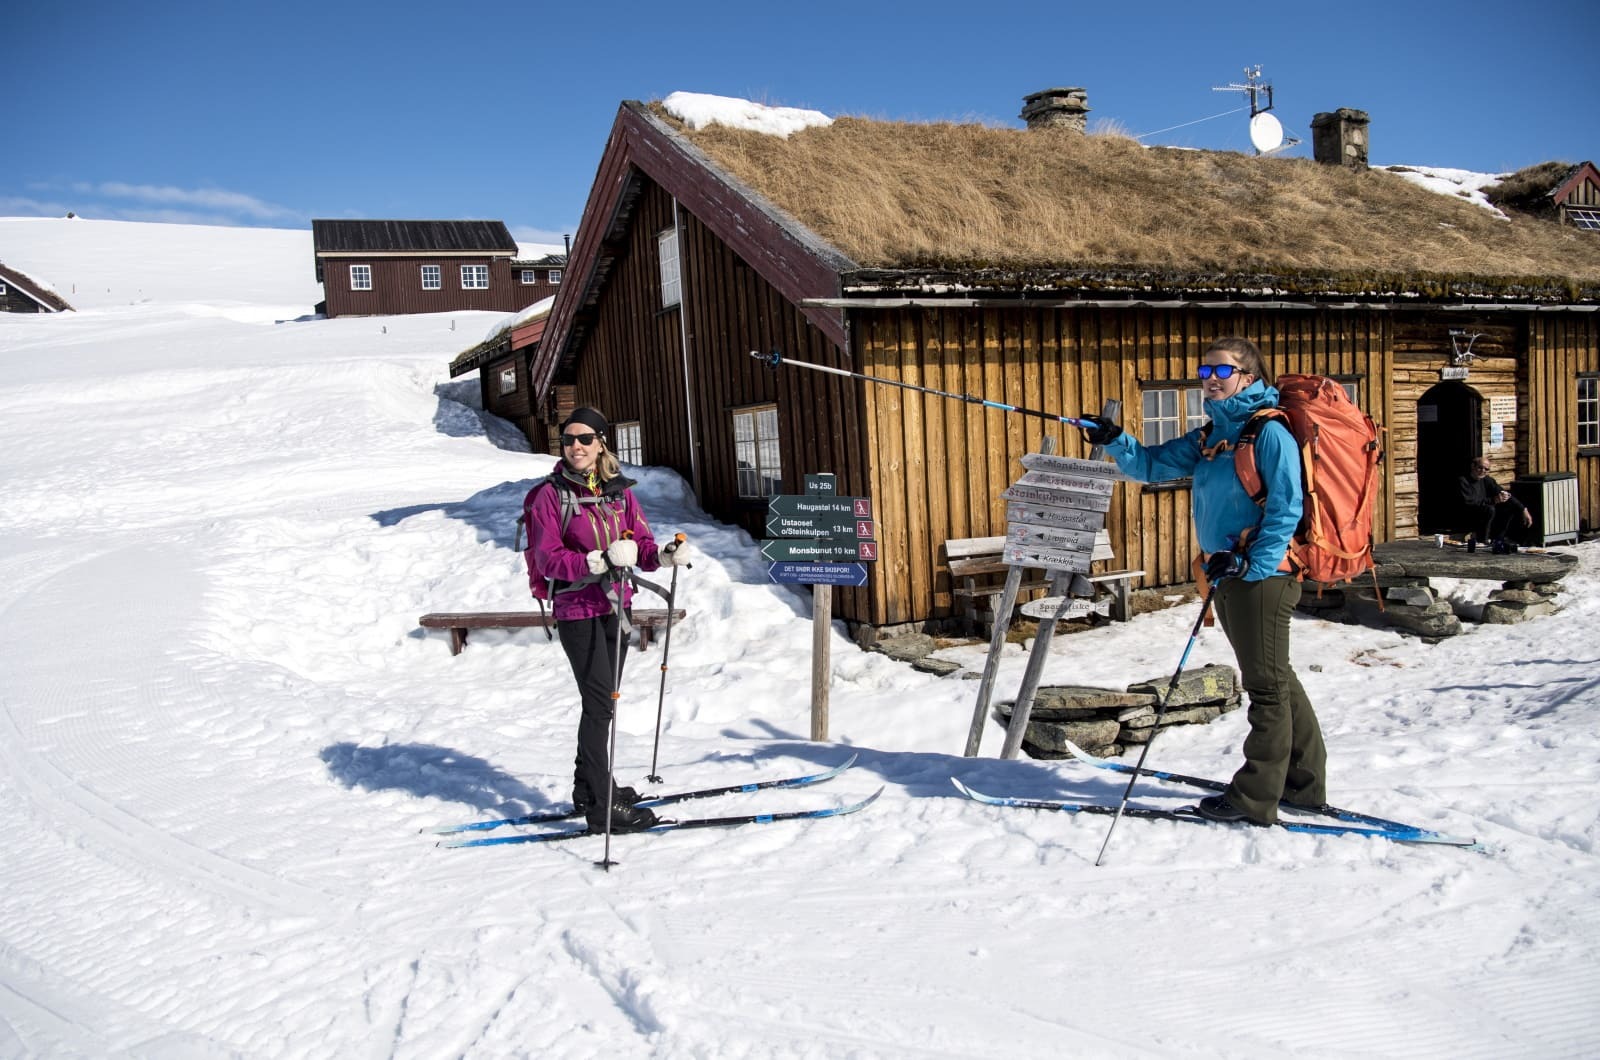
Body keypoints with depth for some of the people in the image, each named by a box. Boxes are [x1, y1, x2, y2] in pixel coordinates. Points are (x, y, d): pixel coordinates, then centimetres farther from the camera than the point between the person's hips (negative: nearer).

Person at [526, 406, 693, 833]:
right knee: (600, 703, -7)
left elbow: (641, 542, 4)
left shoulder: (619, 490, 5)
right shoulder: (551, 495, -9)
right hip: (576, 610, -6)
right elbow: (547, 558, -16)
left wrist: (663, 556, -17)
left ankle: (588, 786, 33)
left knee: (603, 701, 16)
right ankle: (601, 805, 2)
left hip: (614, 605, 6)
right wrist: (599, 561, -28)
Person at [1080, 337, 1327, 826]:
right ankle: (1305, 781, 30)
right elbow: (1152, 464, 12)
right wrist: (1113, 440, -5)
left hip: (1262, 574, -9)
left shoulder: (1269, 432, -11)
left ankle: (1255, 798, 6)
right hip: (1228, 575, 9)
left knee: (1266, 683, 0)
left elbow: (1287, 507, -16)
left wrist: (1255, 566, -20)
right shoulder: (1206, 438, 13)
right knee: (1274, 679, 17)